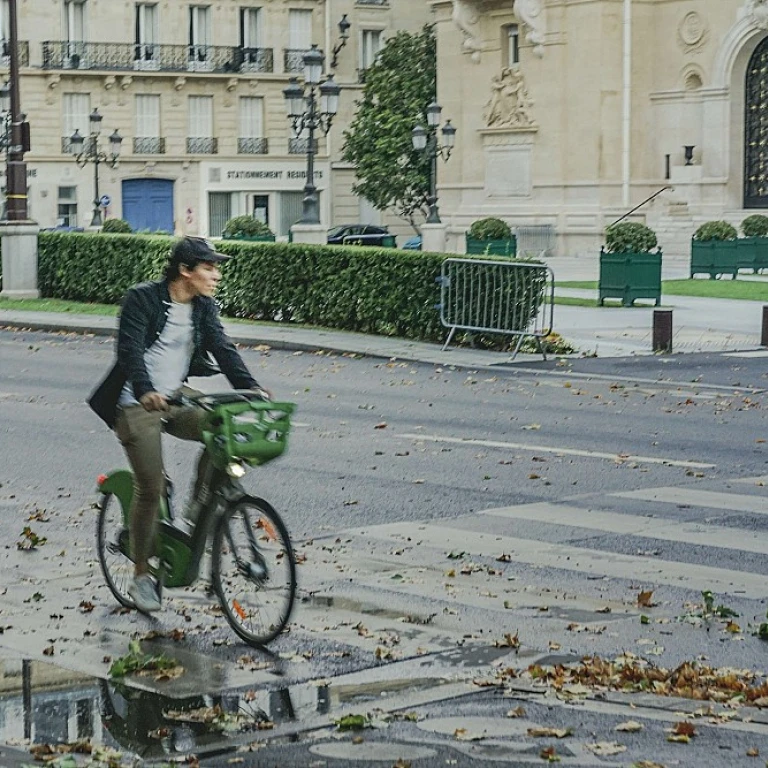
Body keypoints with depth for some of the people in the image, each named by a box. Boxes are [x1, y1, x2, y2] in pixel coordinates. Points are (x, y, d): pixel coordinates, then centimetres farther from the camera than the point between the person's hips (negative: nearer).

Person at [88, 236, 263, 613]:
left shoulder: (204, 307, 5)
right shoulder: (142, 299, -13)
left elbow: (222, 348, -4)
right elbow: (130, 349, -24)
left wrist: (249, 386, -22)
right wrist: (145, 391, -42)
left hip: (177, 401, 6)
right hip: (138, 404, -5)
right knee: (150, 487, -10)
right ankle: (141, 576, 4)